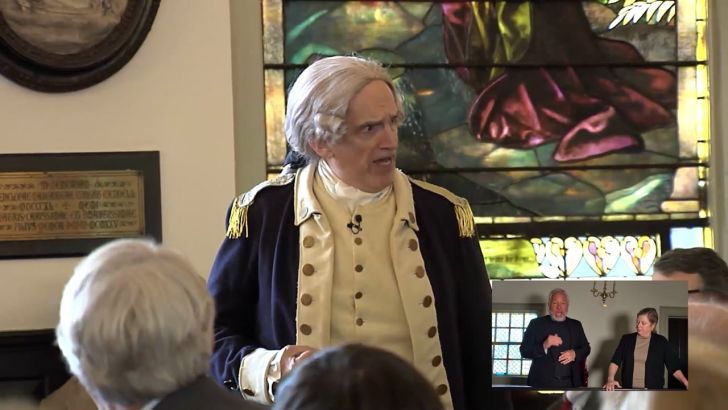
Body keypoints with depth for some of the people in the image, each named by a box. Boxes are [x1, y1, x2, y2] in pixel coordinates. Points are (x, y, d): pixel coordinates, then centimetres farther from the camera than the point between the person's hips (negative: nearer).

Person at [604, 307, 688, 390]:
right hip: (628, 391, 1)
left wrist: (687, 384, -5)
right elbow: (615, 361, 3)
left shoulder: (661, 342, 6)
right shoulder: (626, 339, 10)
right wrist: (610, 380, -14)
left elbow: (674, 367, 7)